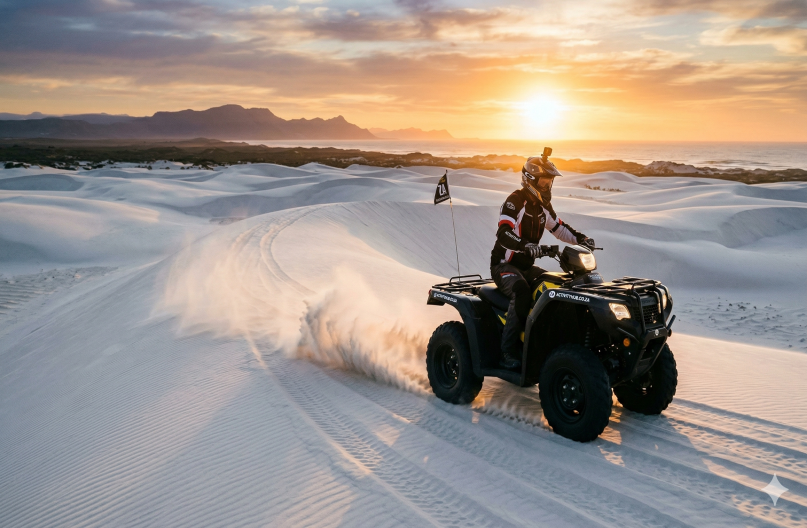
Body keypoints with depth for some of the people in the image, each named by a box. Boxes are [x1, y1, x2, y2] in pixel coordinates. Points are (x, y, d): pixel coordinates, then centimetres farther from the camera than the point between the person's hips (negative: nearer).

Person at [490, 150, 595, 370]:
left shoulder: (543, 206, 11)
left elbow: (559, 228, 23)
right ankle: (508, 351, -30)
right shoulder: (515, 201, -15)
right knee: (522, 292, -35)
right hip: (504, 265, -8)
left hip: (527, 267, 8)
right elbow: (503, 234, -30)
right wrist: (527, 246, -47)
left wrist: (581, 238, 5)